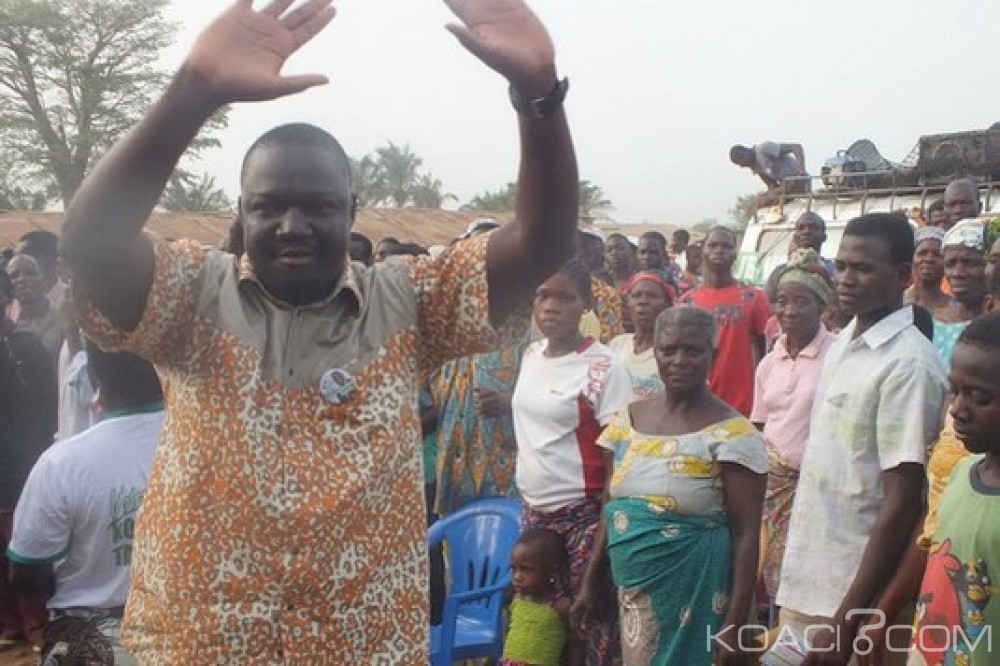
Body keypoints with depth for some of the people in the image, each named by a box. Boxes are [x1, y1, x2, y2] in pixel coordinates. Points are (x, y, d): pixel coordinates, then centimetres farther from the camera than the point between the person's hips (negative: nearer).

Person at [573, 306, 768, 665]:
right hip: (632, 591, 5)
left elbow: (746, 534, -13)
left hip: (694, 594, -5)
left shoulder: (731, 432, -12)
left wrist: (735, 623, -16)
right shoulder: (627, 419, 4)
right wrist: (591, 584, 11)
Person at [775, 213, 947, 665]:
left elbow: (902, 505, -19)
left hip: (853, 597, -7)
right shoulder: (842, 344, 7)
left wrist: (847, 622, -20)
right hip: (804, 581, 7)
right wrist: (790, 568, 16)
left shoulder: (909, 363, -17)